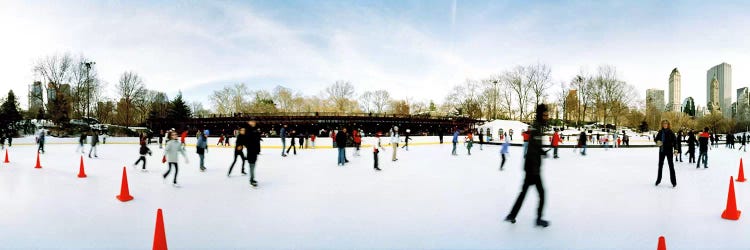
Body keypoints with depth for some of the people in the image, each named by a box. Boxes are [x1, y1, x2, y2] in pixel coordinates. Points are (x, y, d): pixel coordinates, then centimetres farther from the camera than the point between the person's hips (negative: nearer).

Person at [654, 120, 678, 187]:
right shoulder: (660, 132, 2)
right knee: (660, 165, 14)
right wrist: (657, 141, -15)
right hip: (662, 150, 4)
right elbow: (656, 139, 9)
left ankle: (674, 181, 4)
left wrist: (675, 149, -17)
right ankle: (658, 180, 27)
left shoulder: (670, 132, -7)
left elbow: (675, 140, -9)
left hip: (669, 150, -4)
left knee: (671, 165, -2)